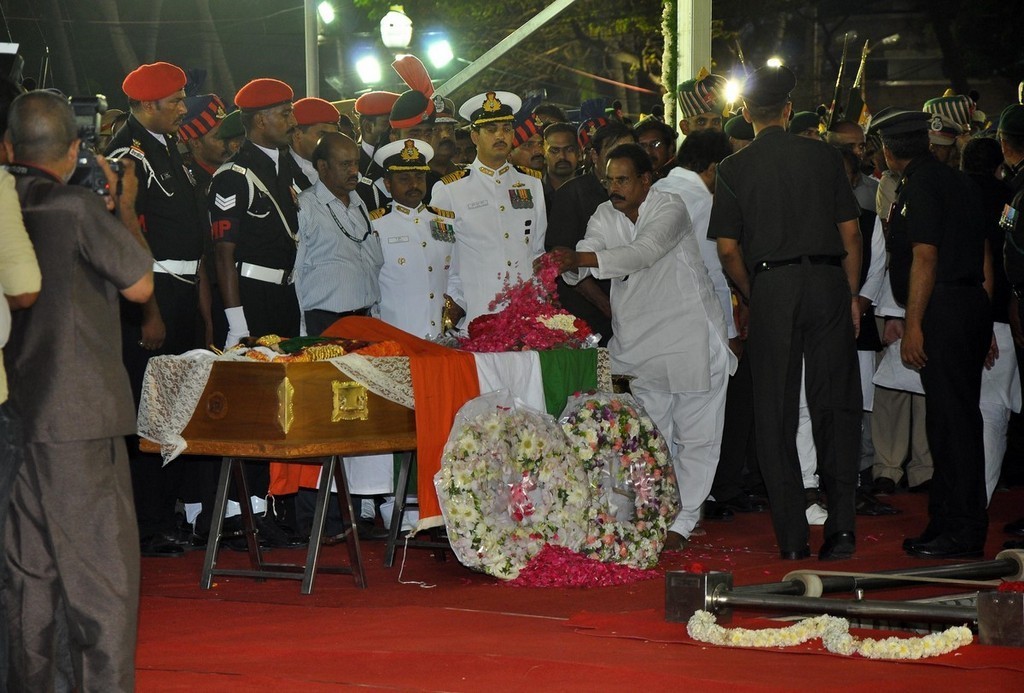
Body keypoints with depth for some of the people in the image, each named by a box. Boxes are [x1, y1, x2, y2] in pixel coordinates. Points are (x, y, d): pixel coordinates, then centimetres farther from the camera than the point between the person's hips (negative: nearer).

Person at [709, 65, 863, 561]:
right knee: (835, 404, 5)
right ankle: (841, 522, -6)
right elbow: (851, 233, 5)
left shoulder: (734, 169, 2)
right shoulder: (823, 156, 5)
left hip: (771, 285, -1)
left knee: (775, 414, 5)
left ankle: (792, 536, 4)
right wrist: (851, 294, 13)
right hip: (827, 280, 1)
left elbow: (728, 249, 0)